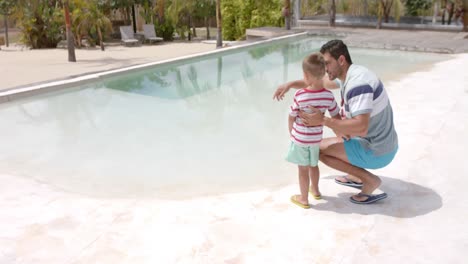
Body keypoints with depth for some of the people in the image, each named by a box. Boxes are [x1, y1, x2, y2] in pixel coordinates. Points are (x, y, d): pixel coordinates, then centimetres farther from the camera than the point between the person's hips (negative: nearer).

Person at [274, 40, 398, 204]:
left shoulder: (357, 83, -27)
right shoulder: (349, 74, 4)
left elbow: (361, 128, -34)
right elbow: (320, 83, 21)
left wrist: (322, 121, -29)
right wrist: (290, 84, 12)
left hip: (376, 152, -9)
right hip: (382, 142, 9)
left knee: (318, 148, -3)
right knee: (336, 120, 26)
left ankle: (369, 180, -2)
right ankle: (355, 176, 24)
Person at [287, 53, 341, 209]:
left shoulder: (300, 95, -23)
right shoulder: (328, 95, -14)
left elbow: (291, 118, -11)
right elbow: (337, 118, -4)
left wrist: (291, 132, 9)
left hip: (300, 137, -4)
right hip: (316, 138, 4)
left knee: (303, 168, 10)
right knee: (313, 165, 25)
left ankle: (304, 199, 24)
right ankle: (315, 190, 45)